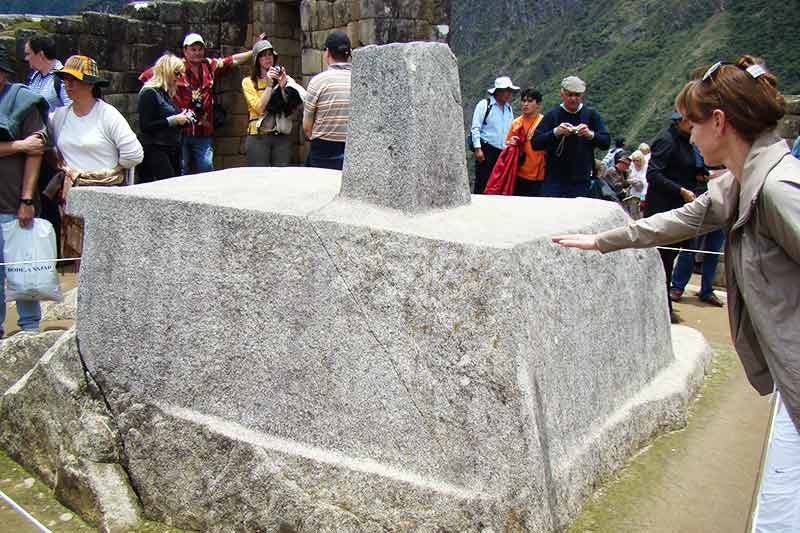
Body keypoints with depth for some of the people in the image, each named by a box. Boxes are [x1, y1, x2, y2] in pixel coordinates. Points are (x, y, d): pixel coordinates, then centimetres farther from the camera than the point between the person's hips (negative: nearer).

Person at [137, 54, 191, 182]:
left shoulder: (167, 93, 18)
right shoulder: (149, 93, -8)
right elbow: (145, 126, -16)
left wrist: (183, 119, 10)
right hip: (155, 151, -9)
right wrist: (173, 120, -15)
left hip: (172, 151, 9)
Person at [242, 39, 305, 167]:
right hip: (259, 137, -2)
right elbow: (259, 108, -9)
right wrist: (269, 85, -11)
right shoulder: (248, 82, 4)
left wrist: (283, 87, -9)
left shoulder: (285, 79, 11)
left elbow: (291, 109, 2)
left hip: (282, 137, 2)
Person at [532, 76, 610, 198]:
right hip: (554, 181, -1)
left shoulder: (591, 115, 7)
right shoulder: (552, 115, 3)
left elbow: (606, 143, 1)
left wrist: (591, 135, -19)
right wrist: (555, 132, -20)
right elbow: (535, 143, -5)